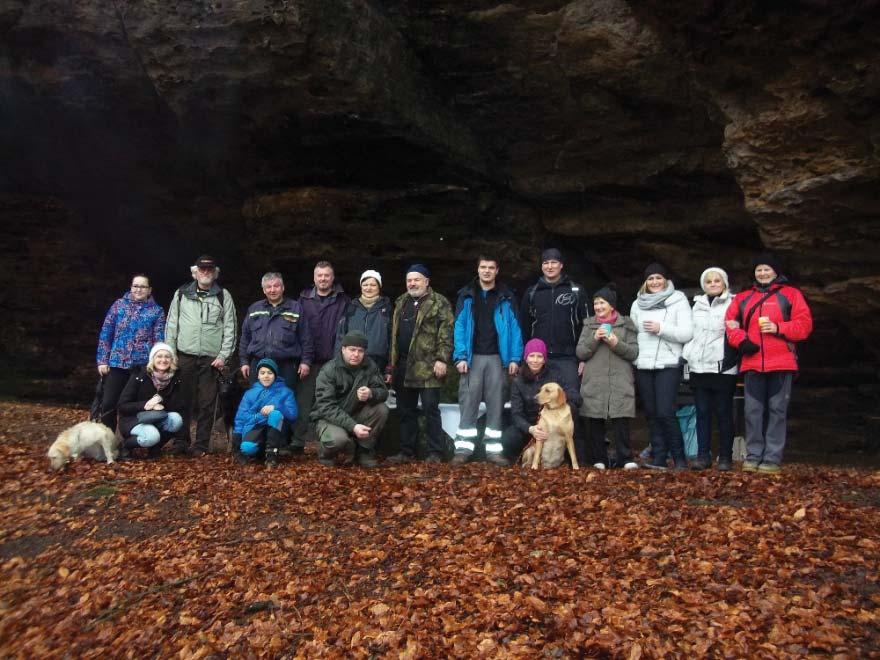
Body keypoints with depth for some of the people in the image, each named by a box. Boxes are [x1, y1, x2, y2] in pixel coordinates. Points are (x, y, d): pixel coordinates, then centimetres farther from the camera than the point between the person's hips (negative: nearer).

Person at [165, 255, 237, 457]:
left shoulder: (223, 296, 6)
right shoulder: (181, 294, 9)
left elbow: (229, 328, 2)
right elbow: (171, 325, 10)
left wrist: (223, 355, -6)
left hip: (211, 359, -1)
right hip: (185, 357, 1)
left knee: (207, 404, 2)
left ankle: (201, 445, 9)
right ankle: (182, 443, 13)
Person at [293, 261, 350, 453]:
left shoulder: (343, 301, 4)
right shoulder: (304, 300, 10)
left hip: (333, 361, -1)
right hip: (309, 361, 1)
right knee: (303, 401, 2)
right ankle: (298, 441, 10)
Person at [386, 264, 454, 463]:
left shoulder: (439, 303, -2)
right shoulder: (401, 303, 18)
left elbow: (446, 334, -10)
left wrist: (442, 359, -19)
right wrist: (391, 365, 16)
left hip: (427, 366, -6)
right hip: (403, 366, 6)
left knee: (430, 410, -1)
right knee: (406, 411, 12)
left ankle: (435, 452, 7)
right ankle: (407, 451, 22)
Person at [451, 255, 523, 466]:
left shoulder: (506, 297, 6)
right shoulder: (466, 295, 6)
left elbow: (514, 328, 3)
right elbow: (459, 327, 1)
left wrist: (514, 358, -4)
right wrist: (460, 356, -9)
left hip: (497, 357, 1)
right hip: (472, 357, 0)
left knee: (496, 404, 3)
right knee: (468, 403, -1)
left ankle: (494, 449, 9)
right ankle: (463, 448, 3)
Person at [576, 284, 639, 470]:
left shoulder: (626, 324, 9)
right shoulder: (589, 325, 13)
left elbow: (634, 353, 3)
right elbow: (580, 353, 6)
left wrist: (617, 344, -13)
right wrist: (594, 339, -10)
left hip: (620, 383, -1)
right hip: (594, 383, 2)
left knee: (621, 421, -5)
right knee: (595, 423, 2)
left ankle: (625, 459, 3)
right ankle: (599, 460, 11)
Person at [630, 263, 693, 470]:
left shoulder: (678, 300, 2)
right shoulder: (637, 304, 15)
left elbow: (687, 333, -7)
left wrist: (661, 328, -14)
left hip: (668, 365, -4)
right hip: (643, 365, 5)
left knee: (665, 412, -10)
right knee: (652, 414, 6)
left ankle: (679, 457, 4)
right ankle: (659, 458, 13)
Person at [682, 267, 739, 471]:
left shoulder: (732, 304, 2)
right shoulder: (697, 305, 17)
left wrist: (731, 359, -11)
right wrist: (687, 355, 12)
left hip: (723, 368, -4)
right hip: (698, 367, 4)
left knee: (723, 412, 1)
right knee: (702, 412, 5)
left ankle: (725, 457, 8)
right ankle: (703, 455, 9)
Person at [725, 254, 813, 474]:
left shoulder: (790, 294, 7)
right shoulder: (743, 297, 16)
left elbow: (804, 324, 0)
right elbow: (731, 324, 12)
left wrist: (778, 328, -14)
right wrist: (741, 341, -6)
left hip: (781, 363, -2)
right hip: (753, 363, 3)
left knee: (777, 410, 1)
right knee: (753, 410, 3)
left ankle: (772, 458, 5)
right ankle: (753, 455, 11)